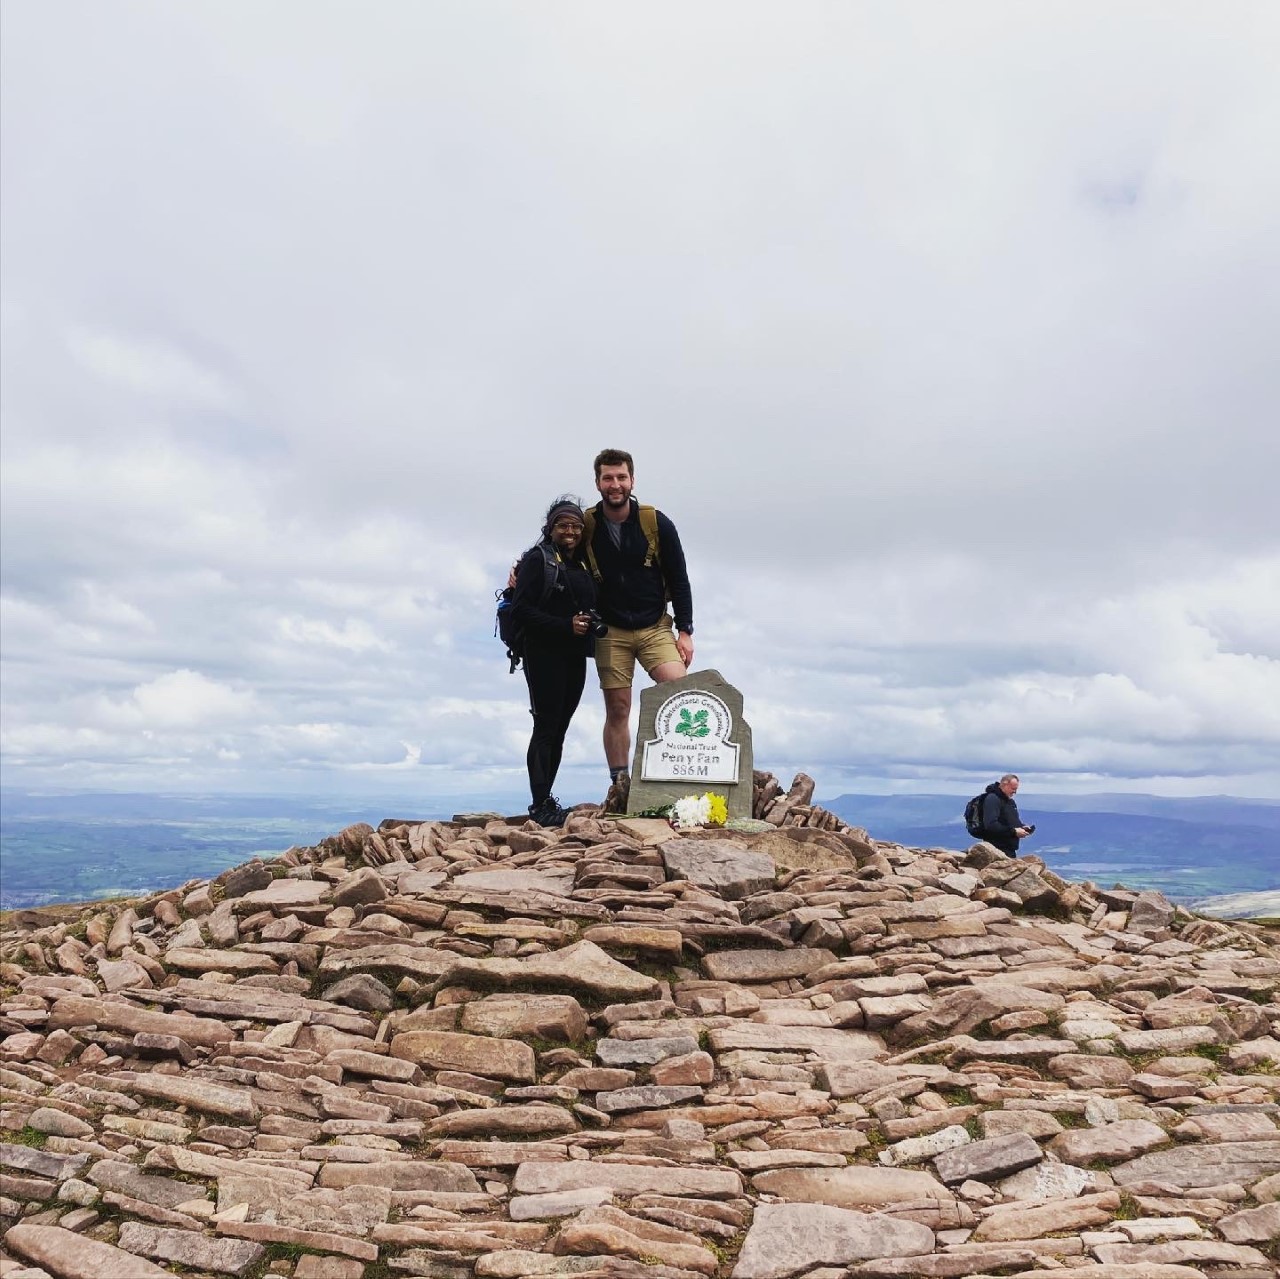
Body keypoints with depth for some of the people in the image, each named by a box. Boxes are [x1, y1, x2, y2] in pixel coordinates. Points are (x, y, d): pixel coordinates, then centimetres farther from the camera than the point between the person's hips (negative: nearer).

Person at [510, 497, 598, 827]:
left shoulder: (582, 565, 18)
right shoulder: (538, 559, -2)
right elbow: (520, 610, -12)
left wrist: (590, 624, 5)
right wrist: (566, 626, -18)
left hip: (575, 658, 7)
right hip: (545, 655, -7)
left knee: (558, 730, 9)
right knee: (546, 728, -8)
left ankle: (546, 800, 15)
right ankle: (540, 805, -4)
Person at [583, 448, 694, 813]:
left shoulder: (657, 523, -5)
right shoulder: (586, 526, -4)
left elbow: (678, 580, 0)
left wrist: (685, 631, -4)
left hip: (655, 627, 0)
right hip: (610, 632, 0)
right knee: (617, 710, 2)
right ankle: (619, 787, 10)